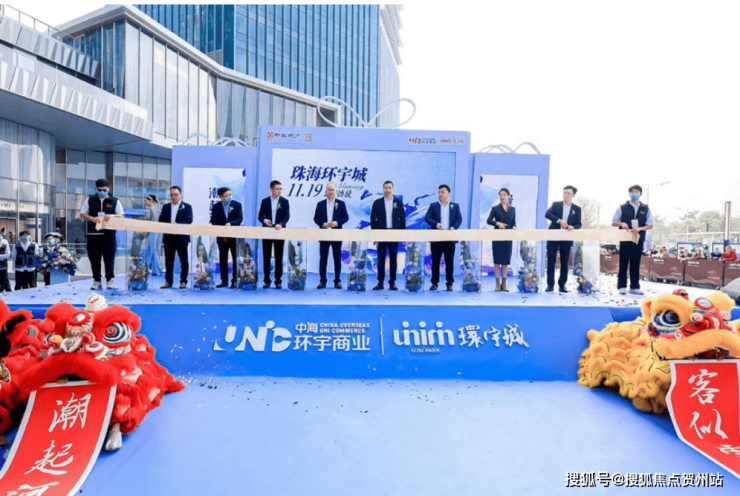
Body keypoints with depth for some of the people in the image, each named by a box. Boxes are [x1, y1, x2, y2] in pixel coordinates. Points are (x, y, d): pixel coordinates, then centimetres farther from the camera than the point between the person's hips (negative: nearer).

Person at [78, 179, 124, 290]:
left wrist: (111, 216, -17)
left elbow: (121, 216, 4)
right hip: (93, 234, 1)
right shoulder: (89, 200, 11)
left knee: (109, 258, -1)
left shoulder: (115, 201, 8)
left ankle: (110, 280, 9)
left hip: (109, 234, -1)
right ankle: (96, 281, 14)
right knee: (94, 258, 5)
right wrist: (93, 219, -12)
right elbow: (82, 214, 7)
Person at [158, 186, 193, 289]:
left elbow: (189, 220, -10)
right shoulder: (166, 207, 14)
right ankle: (168, 281, 13)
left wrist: (177, 224, -24)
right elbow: (161, 221, 11)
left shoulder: (187, 207, 2)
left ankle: (183, 281, 11)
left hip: (182, 238, -3)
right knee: (168, 261, 6)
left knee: (184, 261, 2)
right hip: (169, 238, 4)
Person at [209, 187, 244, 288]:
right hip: (222, 236, 2)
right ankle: (224, 281, 14)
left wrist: (230, 223, -25)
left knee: (236, 259, 0)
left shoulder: (237, 205, 0)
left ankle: (235, 281, 7)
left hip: (235, 236, -2)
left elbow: (240, 219, -8)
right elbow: (213, 221, 3)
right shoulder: (216, 207, 5)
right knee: (222, 260, 6)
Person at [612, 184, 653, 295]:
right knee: (623, 263, -1)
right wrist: (621, 224, -16)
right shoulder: (622, 208, 3)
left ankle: (634, 287, 12)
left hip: (639, 240, 2)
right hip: (625, 239, -2)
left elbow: (650, 225, 5)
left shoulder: (645, 209, 8)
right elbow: (613, 222, 5)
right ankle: (622, 286, 3)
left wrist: (639, 228, -14)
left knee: (635, 264, 7)